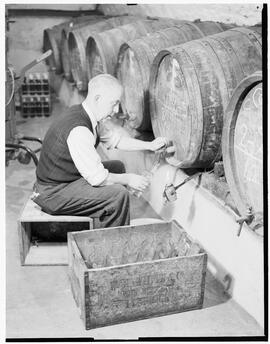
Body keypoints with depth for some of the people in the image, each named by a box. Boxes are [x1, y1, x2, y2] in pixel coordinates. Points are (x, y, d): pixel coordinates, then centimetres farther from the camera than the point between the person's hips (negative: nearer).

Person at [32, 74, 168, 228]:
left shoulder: (89, 117, 0)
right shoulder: (78, 130, -29)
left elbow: (114, 140, 16)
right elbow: (97, 178, -26)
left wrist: (150, 145, 9)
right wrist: (128, 179, -11)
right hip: (53, 195, -10)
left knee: (118, 167, 17)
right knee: (119, 194, -20)